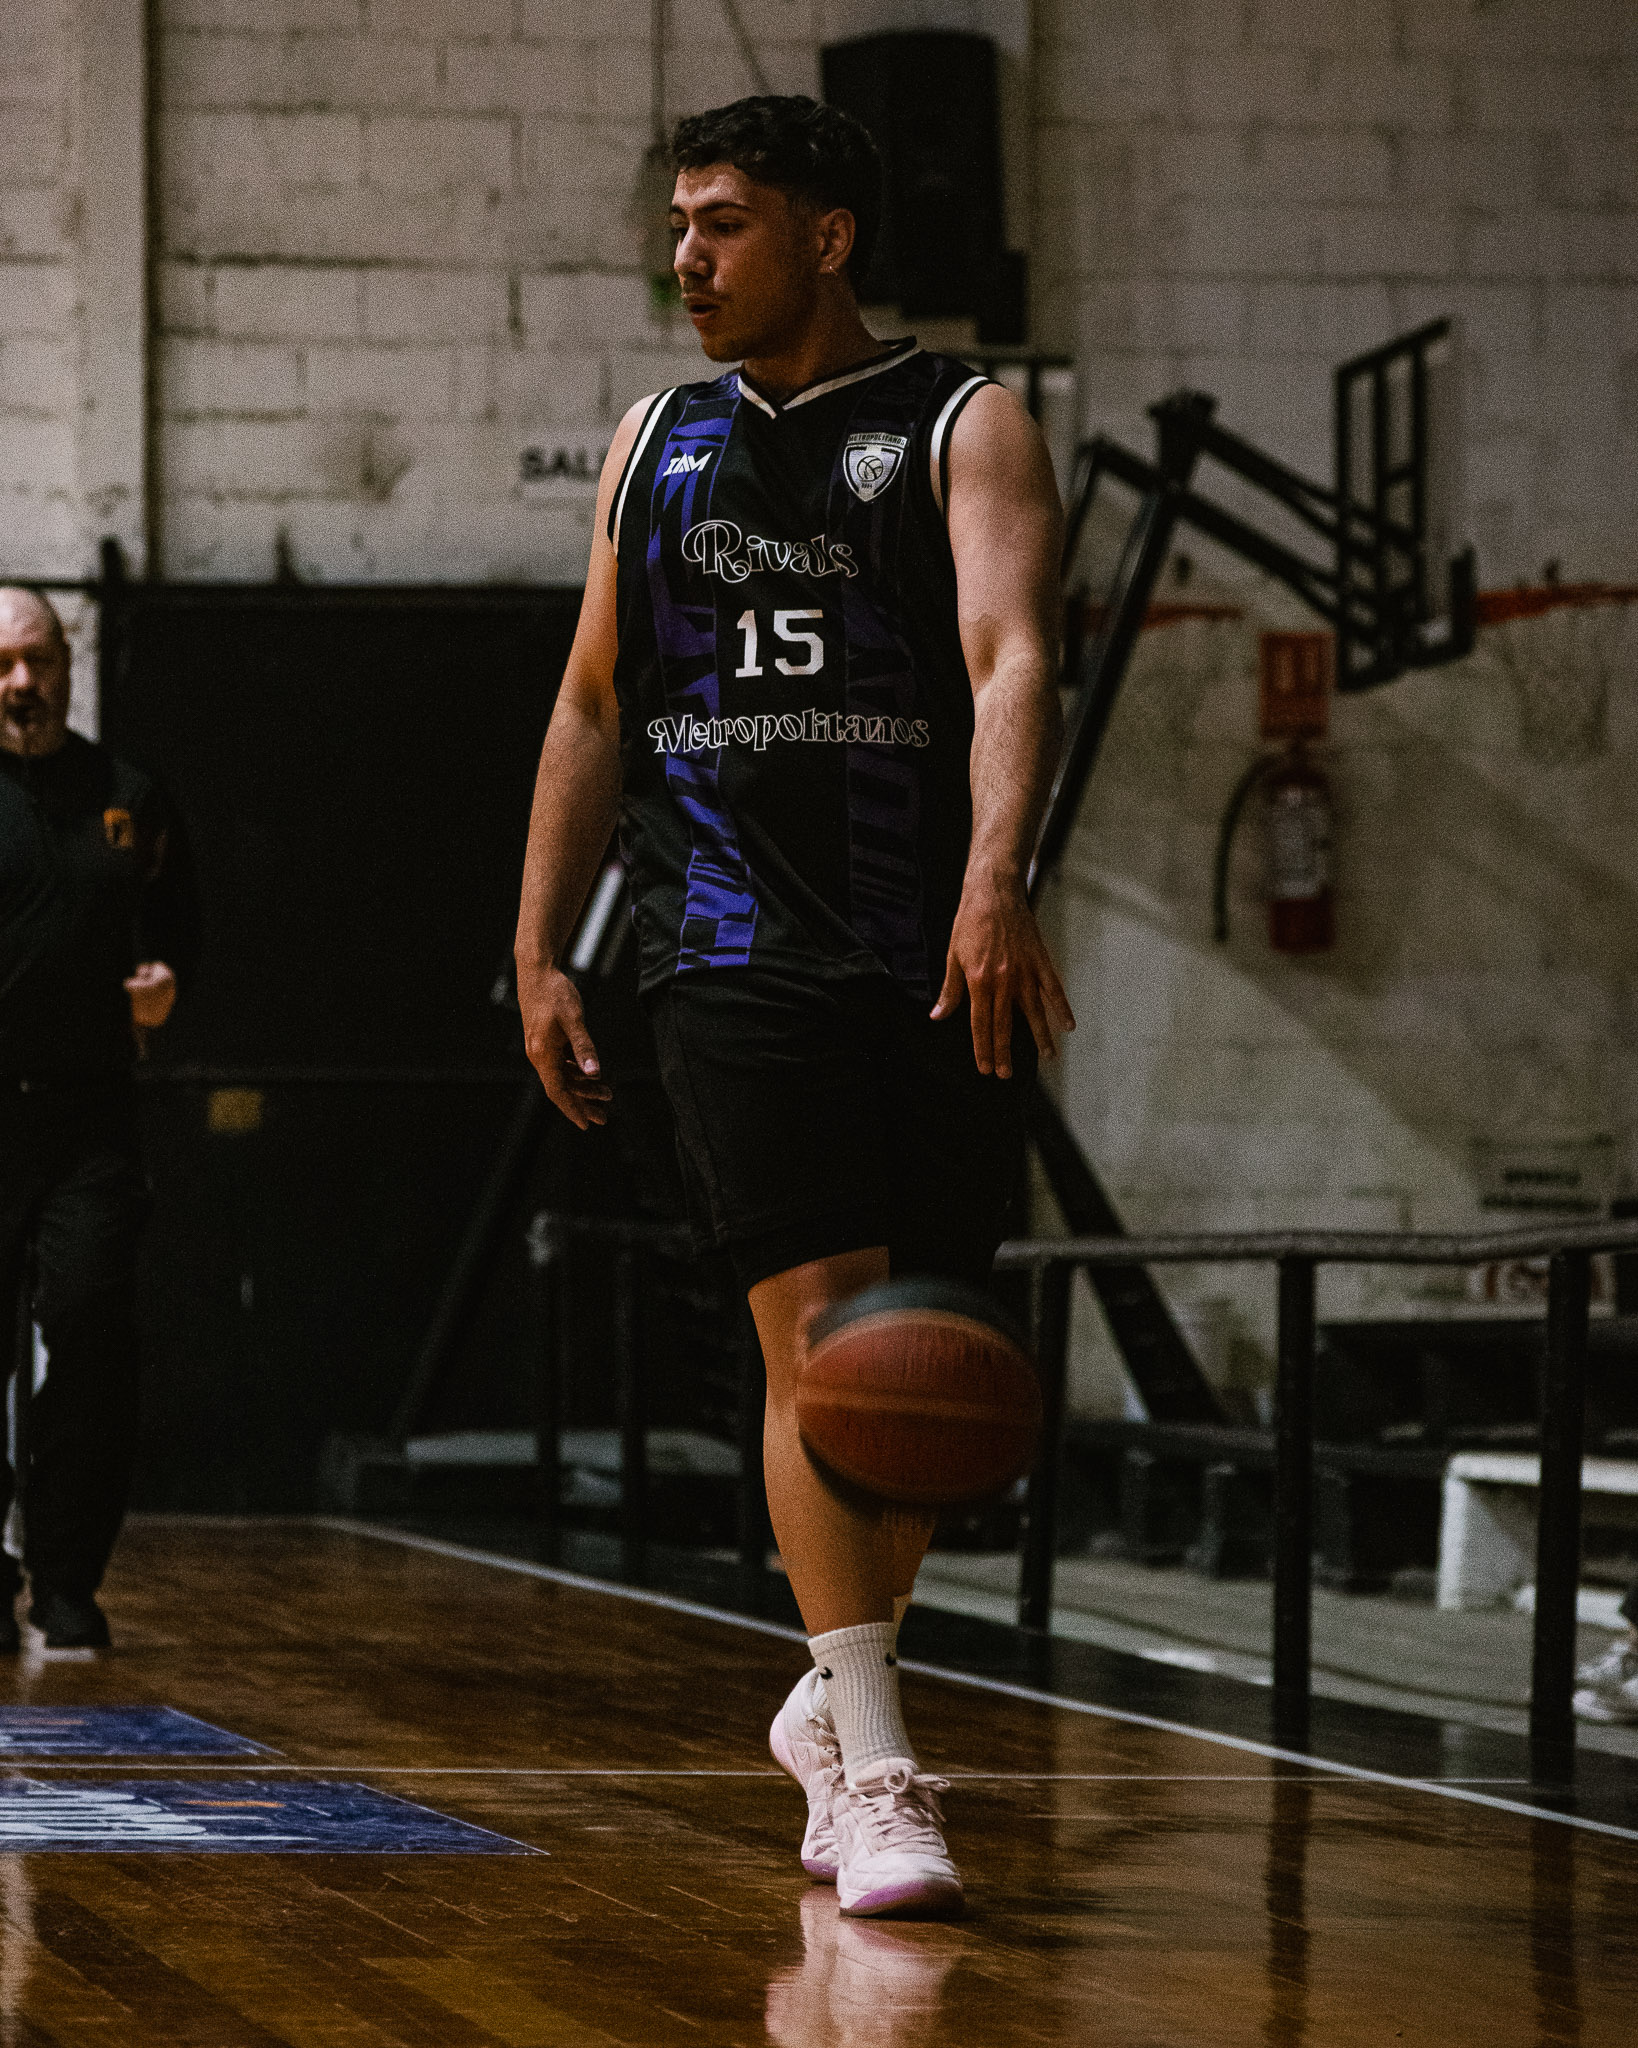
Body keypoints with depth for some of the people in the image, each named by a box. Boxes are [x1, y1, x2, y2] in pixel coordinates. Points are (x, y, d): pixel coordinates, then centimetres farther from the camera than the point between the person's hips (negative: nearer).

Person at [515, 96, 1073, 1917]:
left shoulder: (961, 429, 1)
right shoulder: (661, 442, 14)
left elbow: (1012, 658, -15)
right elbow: (594, 707, 19)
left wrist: (994, 887, -32)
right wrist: (537, 951, 12)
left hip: (940, 962, -1)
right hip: (736, 949, 1)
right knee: (818, 1336, -13)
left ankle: (828, 1705, 28)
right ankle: (877, 1778, -16)